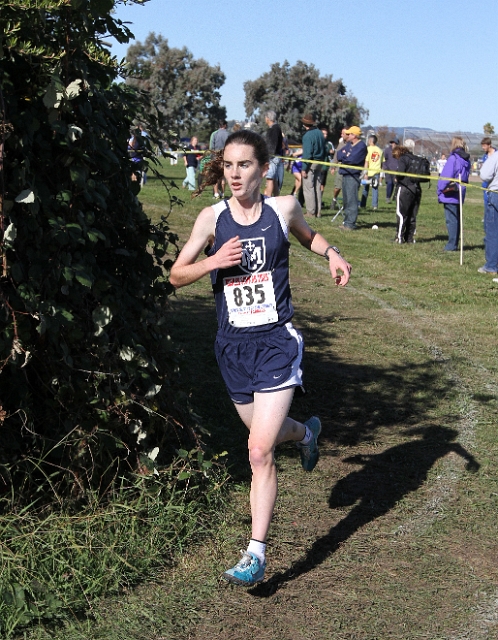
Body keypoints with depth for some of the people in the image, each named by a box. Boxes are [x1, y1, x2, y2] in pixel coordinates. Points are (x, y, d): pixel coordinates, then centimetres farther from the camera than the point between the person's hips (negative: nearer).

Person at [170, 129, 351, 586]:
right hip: (233, 344, 3)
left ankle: (256, 554, 0)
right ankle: (306, 432, 59)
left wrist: (332, 254, 0)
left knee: (260, 452, -11)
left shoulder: (283, 208, -3)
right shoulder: (213, 218, -3)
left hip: (276, 342, -3)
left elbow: (306, 234, 20)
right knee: (266, 432, 23)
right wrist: (214, 261, -18)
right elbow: (177, 275, 0)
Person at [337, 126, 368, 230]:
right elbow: (339, 155, 11)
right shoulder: (349, 145, 19)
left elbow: (352, 159, -19)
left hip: (353, 175, -9)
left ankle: (350, 223, -11)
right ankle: (347, 220, 21)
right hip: (345, 174, 9)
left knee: (351, 200, -10)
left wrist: (343, 156, -3)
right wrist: (346, 156, -9)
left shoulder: (361, 146, -9)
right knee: (346, 199, 13)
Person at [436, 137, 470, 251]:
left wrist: (440, 190, -6)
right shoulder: (466, 160, 8)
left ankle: (452, 245, -5)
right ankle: (454, 244, 20)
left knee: (451, 220, -5)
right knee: (456, 219, 14)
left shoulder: (453, 158, -16)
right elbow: (465, 177, 13)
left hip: (450, 195, -8)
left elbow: (446, 176, -16)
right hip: (460, 194, 8)